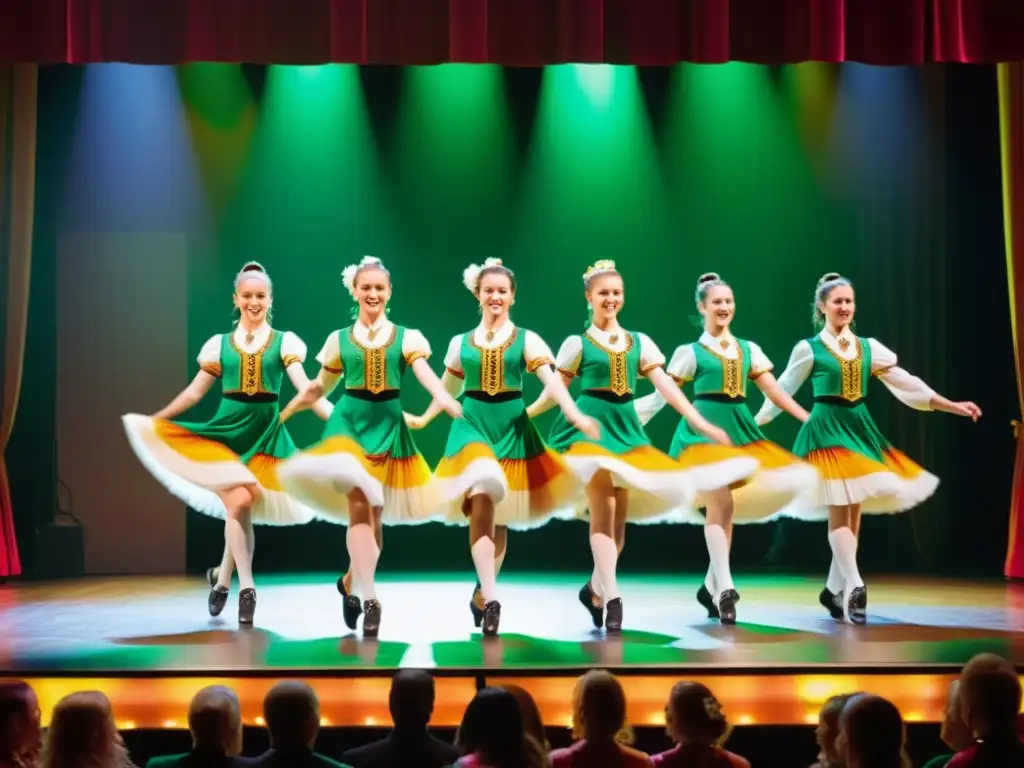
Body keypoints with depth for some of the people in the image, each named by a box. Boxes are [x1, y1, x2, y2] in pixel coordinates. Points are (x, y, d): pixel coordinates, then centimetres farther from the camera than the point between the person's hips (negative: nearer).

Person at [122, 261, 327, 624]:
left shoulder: (284, 342, 3)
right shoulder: (220, 344, 7)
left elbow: (306, 389, -6)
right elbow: (194, 393, 12)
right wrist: (153, 420, 10)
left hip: (265, 434, 0)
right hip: (227, 429, 0)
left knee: (239, 507, 0)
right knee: (239, 502, -16)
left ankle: (222, 576, 23)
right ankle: (246, 587, -8)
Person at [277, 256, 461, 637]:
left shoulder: (406, 337, 2)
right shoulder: (339, 339, 6)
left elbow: (425, 373, -15)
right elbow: (319, 388, 16)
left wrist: (445, 398, -35)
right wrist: (281, 413, 16)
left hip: (388, 424, 1)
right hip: (350, 422, -1)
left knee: (376, 513, 7)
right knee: (358, 507, -16)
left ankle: (351, 582, 28)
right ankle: (369, 598, -18)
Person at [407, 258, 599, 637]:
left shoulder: (526, 339, -1)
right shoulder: (461, 342, 7)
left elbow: (552, 381, -14)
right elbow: (448, 388, 21)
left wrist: (577, 416, -28)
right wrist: (423, 419, 27)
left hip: (511, 428, 0)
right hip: (472, 426, 0)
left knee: (501, 517, 8)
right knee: (481, 504, -19)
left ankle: (482, 593, 24)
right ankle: (490, 596, -23)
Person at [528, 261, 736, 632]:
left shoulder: (639, 342, 9)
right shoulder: (577, 343, 1)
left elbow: (666, 386, 4)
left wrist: (702, 424, -3)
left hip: (625, 427, 4)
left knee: (620, 517, 4)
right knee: (603, 511, -13)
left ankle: (595, 589, 20)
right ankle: (611, 597, -14)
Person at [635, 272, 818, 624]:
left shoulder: (749, 349, 12)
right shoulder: (690, 352, 1)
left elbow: (774, 391, 9)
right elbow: (662, 395, 1)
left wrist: (808, 419, 1)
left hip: (739, 428, 5)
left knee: (726, 509, 6)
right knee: (720, 505, -13)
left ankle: (711, 586, 16)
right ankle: (725, 588, -14)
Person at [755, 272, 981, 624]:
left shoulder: (868, 347, 9)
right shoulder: (808, 349, -2)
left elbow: (906, 383, 6)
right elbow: (782, 391, 6)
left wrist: (954, 406, 0)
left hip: (860, 429, 5)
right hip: (827, 429, -5)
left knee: (854, 511, 6)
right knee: (840, 511, -11)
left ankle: (834, 589, 17)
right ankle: (854, 587, -16)